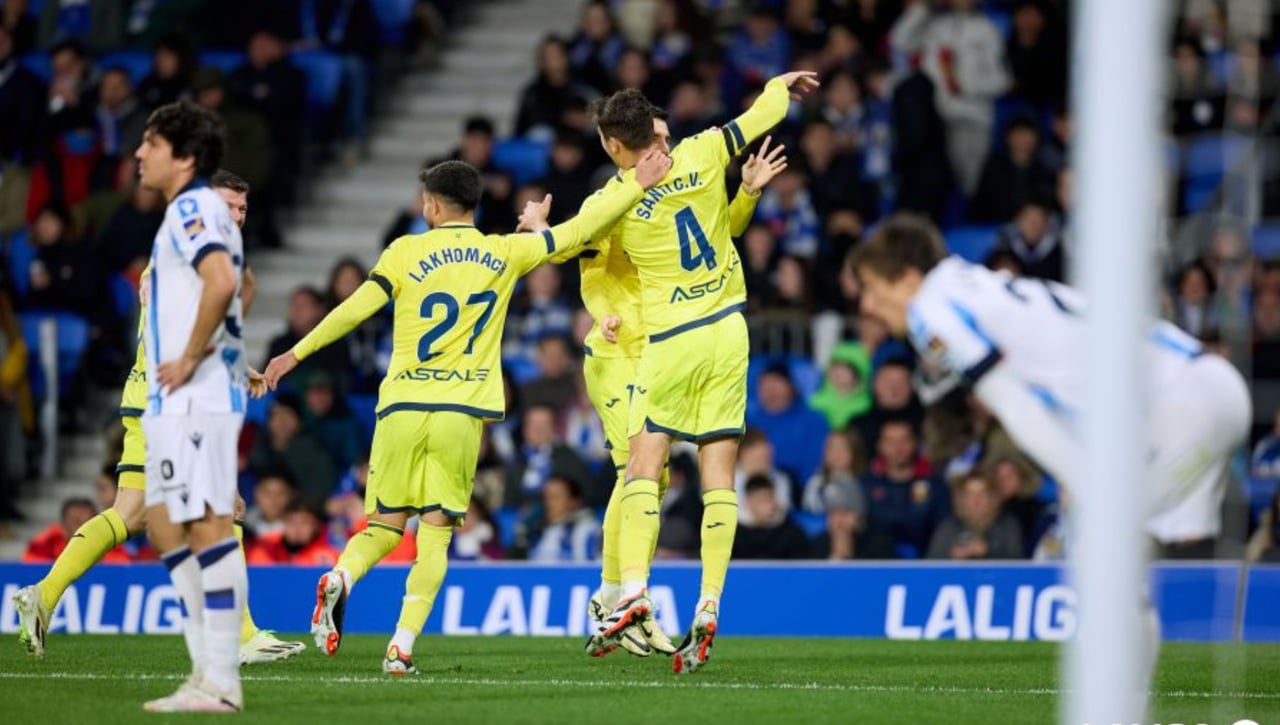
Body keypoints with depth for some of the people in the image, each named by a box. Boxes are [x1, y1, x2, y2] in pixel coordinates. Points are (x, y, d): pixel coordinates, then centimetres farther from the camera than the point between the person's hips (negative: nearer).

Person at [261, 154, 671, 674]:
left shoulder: (406, 252, 1)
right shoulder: (506, 254, 6)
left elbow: (356, 307, -3)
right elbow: (576, 232, 9)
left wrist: (298, 353, 5)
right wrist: (637, 186, 17)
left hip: (402, 407, 0)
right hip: (462, 413, 0)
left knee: (385, 524, 11)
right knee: (435, 535, 4)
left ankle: (339, 578, -20)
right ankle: (402, 646, -8)